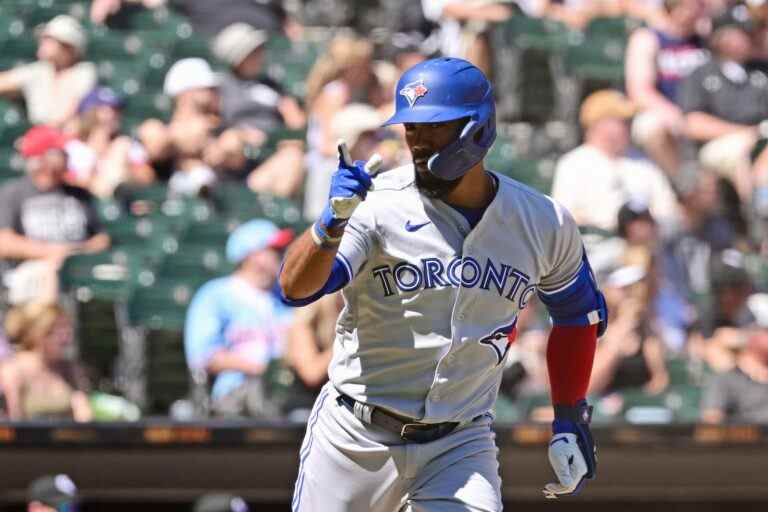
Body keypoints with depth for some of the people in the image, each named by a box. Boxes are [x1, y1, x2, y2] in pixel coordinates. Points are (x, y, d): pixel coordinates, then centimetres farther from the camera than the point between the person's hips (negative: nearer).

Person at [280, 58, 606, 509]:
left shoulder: (543, 223, 0)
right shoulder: (378, 205, -11)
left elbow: (578, 316, 17)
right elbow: (295, 287, -23)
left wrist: (571, 421, 16)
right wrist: (334, 219, -40)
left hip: (460, 445, 1)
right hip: (356, 438, -1)